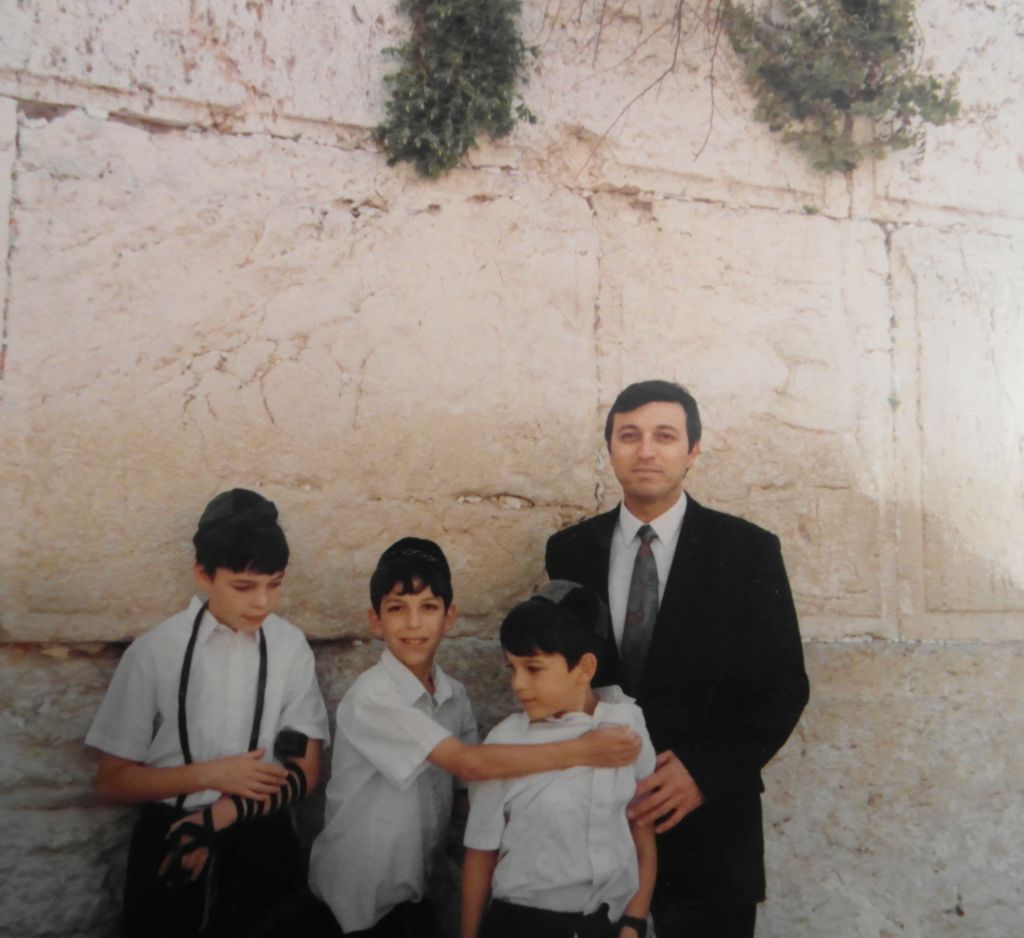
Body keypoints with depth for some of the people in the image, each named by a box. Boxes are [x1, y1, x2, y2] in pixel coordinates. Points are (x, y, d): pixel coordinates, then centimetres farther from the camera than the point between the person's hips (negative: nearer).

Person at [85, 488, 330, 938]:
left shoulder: (291, 646, -7)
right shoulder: (154, 651, -11)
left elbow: (305, 772, -2)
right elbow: (112, 781, -4)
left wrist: (223, 815, -14)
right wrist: (209, 774, -15)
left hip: (261, 843, 1)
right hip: (169, 839, -1)